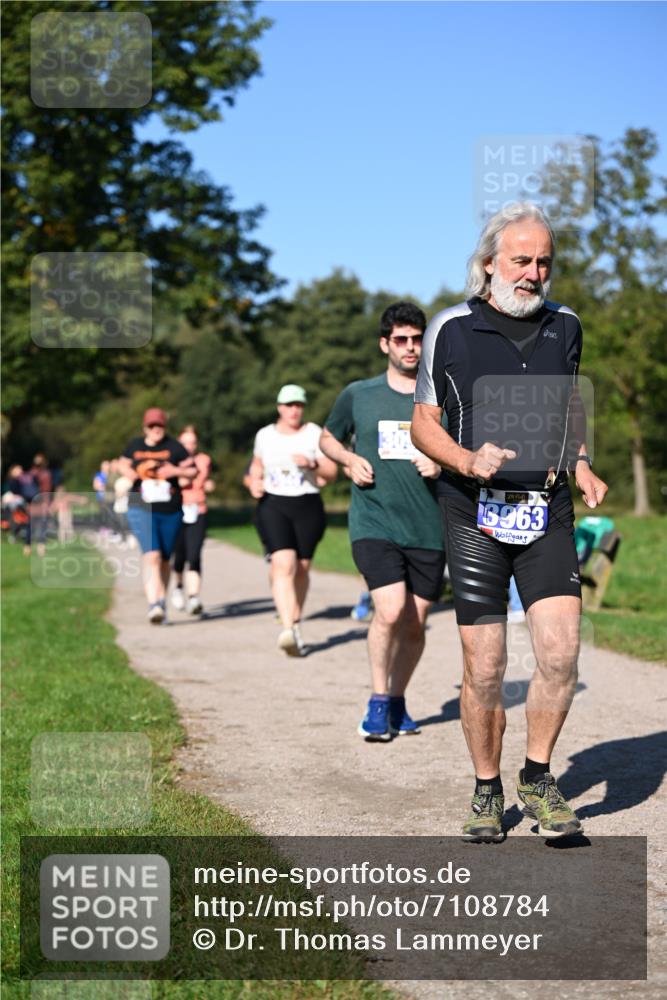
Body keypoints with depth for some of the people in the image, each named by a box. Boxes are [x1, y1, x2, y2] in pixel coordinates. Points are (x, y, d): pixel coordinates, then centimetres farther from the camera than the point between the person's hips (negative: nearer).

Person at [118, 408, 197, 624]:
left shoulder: (174, 447, 2)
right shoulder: (135, 446, 6)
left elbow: (192, 470, 4)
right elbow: (122, 464, 21)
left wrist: (176, 471, -15)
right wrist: (130, 474, -1)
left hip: (171, 511, 1)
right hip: (142, 510, -1)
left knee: (164, 559, 11)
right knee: (152, 555, -18)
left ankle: (162, 601, 28)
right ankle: (153, 605, -23)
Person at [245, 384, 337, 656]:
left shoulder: (314, 434, 3)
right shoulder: (265, 435, 9)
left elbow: (331, 473, 1)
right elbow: (257, 465, 26)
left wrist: (312, 463, -18)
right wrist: (254, 482, 6)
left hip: (308, 506, 1)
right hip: (273, 505, 0)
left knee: (301, 568, 8)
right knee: (283, 565, -18)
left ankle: (296, 625, 28)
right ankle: (287, 630, -29)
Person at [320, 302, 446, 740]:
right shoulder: (358, 395, 5)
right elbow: (328, 438, 21)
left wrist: (442, 466, -9)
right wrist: (350, 459, 0)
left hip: (429, 527, 2)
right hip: (374, 523, -2)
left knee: (415, 623, 7)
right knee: (390, 611, -19)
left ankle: (397, 701, 29)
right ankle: (378, 702, 0)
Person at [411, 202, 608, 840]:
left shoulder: (565, 327, 10)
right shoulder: (451, 330, -1)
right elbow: (423, 423, 3)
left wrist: (581, 465, 7)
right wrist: (468, 461, -16)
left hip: (548, 512, 3)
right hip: (475, 513, -2)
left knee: (561, 651, -9)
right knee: (483, 667, -1)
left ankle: (538, 778, 11)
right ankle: (487, 791, 18)